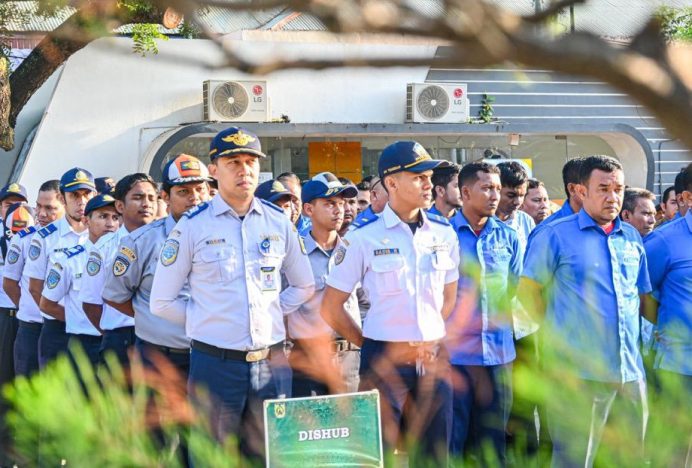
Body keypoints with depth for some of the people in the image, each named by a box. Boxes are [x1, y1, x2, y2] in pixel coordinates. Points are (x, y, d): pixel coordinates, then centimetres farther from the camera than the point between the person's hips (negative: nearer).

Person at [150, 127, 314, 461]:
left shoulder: (278, 223, 6)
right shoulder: (192, 226, -3)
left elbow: (304, 287, 19)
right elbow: (162, 302, 1)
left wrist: (272, 313, 6)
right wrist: (205, 320, -2)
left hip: (271, 363, 3)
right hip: (216, 362, -3)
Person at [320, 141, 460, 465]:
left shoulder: (444, 234, 6)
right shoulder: (364, 237, -6)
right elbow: (331, 308, -2)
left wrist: (430, 340, 11)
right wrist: (369, 345, 3)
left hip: (433, 358, 4)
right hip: (385, 360, -4)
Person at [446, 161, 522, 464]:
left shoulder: (508, 237, 7)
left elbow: (517, 289, 14)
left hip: (499, 351, 3)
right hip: (454, 351, -3)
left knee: (493, 440, 10)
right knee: (450, 440, 0)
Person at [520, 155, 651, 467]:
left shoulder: (632, 238, 13)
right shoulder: (556, 235, -4)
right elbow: (528, 289, -1)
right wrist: (557, 330, 4)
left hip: (631, 371, 5)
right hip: (578, 371, -5)